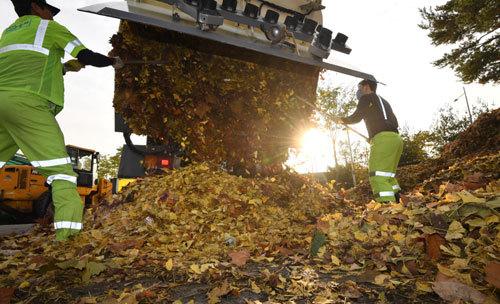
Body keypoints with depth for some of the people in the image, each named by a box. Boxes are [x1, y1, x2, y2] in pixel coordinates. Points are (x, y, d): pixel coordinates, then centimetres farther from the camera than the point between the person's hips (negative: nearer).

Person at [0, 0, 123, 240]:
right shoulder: (48, 26, 10)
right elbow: (87, 56, 6)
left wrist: (66, 67, 34)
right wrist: (113, 62, 22)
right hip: (27, 103, -7)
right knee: (59, 164, -11)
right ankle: (67, 226, -23)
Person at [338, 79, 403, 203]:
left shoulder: (367, 98, 7)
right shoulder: (384, 101, 31)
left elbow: (356, 117, 4)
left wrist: (343, 120, 23)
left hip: (383, 138, -9)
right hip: (396, 138, 9)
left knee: (378, 177, -17)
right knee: (389, 176, 15)